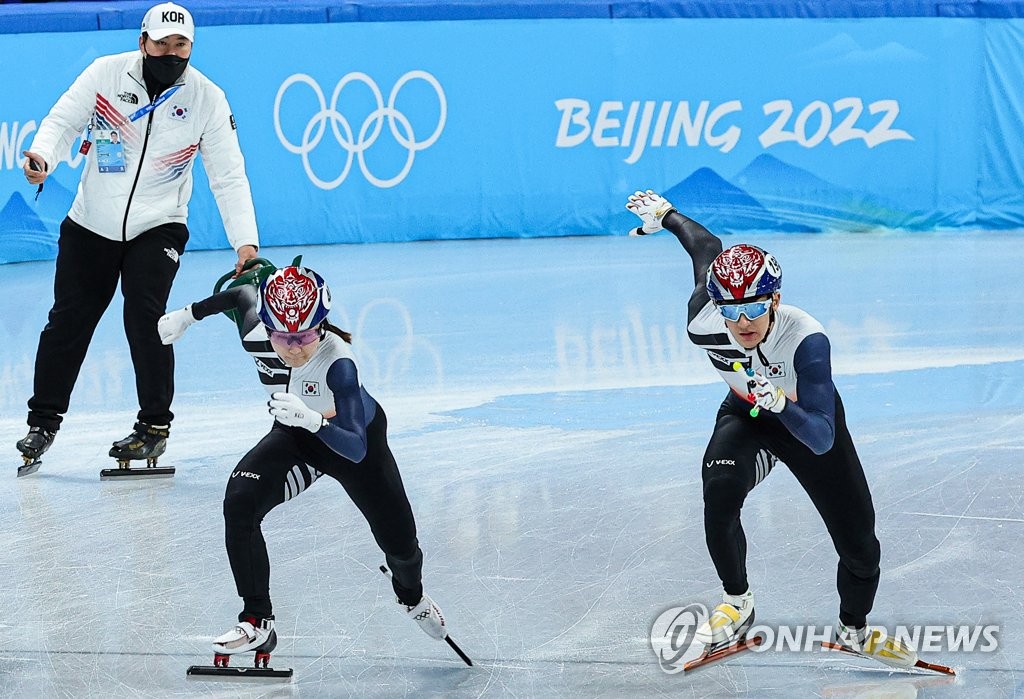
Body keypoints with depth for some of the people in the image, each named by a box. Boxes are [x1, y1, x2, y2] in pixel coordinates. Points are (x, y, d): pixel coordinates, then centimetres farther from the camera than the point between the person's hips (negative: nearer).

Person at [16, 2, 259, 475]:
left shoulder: (206, 98, -10)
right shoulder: (105, 73, -10)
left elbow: (228, 176, -10)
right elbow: (63, 120, -5)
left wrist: (245, 242, -19)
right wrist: (42, 156, -27)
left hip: (157, 228, -1)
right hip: (90, 225, 2)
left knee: (144, 318, -17)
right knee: (68, 322, 7)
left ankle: (154, 426, -1)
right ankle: (44, 420, 24)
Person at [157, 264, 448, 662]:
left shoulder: (338, 362, -40)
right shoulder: (255, 335, -27)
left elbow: (356, 449, -47)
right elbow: (243, 293, -2)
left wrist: (313, 419, -63)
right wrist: (189, 315, 6)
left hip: (356, 438, -3)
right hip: (294, 437, 3)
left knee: (399, 543, 6)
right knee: (240, 503, -25)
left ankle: (412, 595, 47)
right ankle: (257, 623, -17)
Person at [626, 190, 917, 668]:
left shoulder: (806, 340, -40)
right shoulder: (703, 323, -29)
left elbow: (822, 440, -45)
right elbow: (706, 246, -8)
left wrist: (782, 404, -63)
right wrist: (664, 214, 9)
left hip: (806, 416, -2)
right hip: (745, 415, 2)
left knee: (859, 546, -3)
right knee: (720, 494, -30)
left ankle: (854, 630, 28)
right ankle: (737, 605, -6)